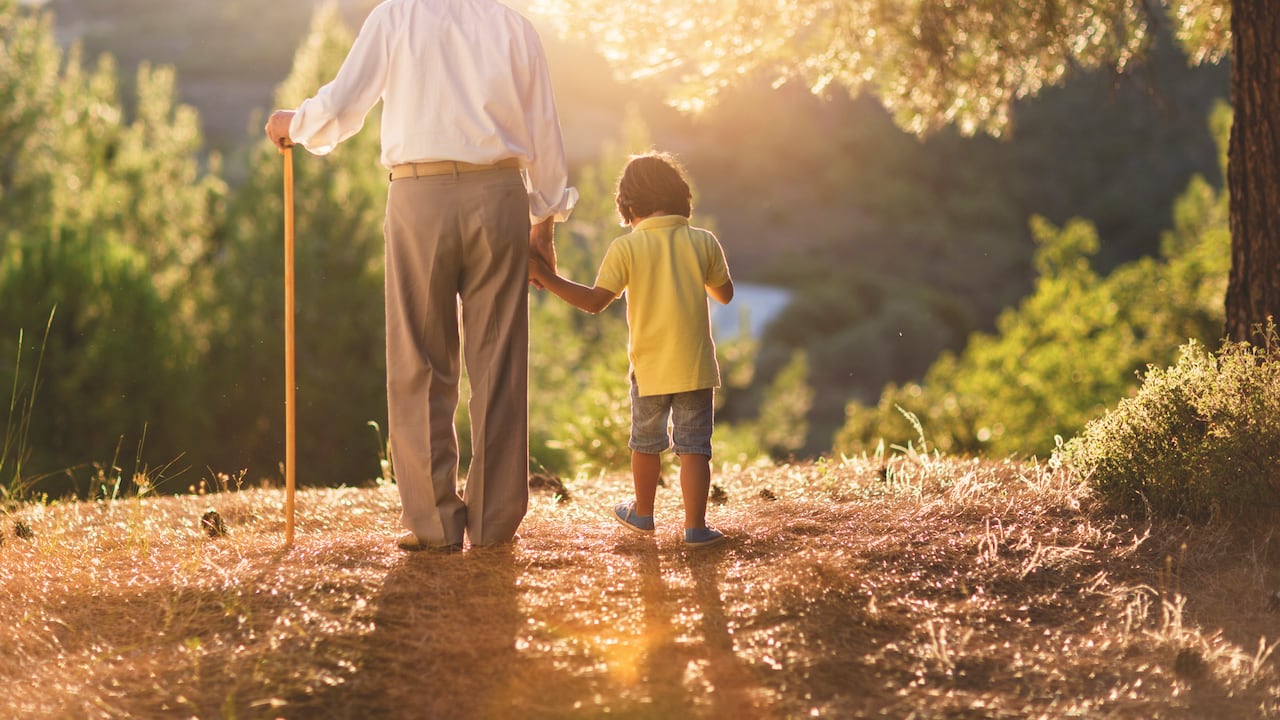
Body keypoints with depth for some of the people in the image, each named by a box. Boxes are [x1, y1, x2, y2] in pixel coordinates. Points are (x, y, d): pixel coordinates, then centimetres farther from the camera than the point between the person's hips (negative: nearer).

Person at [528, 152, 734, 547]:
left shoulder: (626, 247, -8)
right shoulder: (704, 241, -3)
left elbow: (595, 301, -11)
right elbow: (725, 294, 9)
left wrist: (547, 277, -6)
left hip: (650, 367, 0)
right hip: (696, 365, 0)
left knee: (646, 443, 18)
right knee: (694, 447, 3)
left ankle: (643, 513, 34)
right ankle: (695, 526, -2)